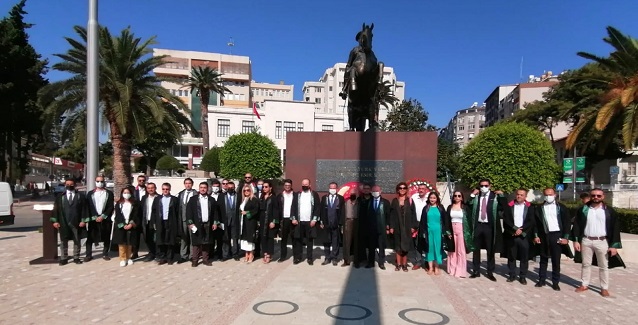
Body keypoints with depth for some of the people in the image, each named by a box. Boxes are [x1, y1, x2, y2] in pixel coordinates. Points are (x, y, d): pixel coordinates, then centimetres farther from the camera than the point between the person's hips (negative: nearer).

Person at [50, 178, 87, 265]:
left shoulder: (80, 196, 3)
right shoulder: (60, 197, 8)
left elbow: (84, 209, 0)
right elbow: (56, 209, 5)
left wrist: (83, 220, -8)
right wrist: (55, 221, -3)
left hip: (76, 222, -1)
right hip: (63, 223, 1)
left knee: (77, 241, 7)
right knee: (63, 241, 6)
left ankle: (76, 258, 16)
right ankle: (64, 258, 16)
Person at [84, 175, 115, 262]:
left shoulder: (109, 193, 4)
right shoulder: (90, 193, 8)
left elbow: (111, 207, -1)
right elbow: (88, 207, 3)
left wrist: (102, 216, -10)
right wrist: (94, 217, -8)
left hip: (105, 219, 0)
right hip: (93, 218, 1)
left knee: (106, 237, 4)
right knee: (90, 237, -1)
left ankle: (105, 254, 15)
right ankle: (88, 254, 8)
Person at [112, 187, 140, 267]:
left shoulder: (134, 204, 6)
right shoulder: (118, 203, 6)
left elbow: (136, 215, 0)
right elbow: (117, 215, -1)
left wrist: (131, 224, -12)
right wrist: (122, 225, -11)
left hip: (131, 226, 0)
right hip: (120, 226, 0)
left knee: (129, 243, 4)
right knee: (121, 243, -2)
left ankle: (129, 258, 14)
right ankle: (123, 259, 4)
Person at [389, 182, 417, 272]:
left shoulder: (409, 200, 2)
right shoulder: (394, 200, 4)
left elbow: (413, 214, 0)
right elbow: (391, 214, 3)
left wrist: (413, 226, -7)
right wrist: (391, 227, -4)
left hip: (407, 227, -1)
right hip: (397, 226, 1)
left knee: (405, 246, 2)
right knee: (398, 246, 5)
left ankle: (404, 264, 11)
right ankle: (398, 264, 12)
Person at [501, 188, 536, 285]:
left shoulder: (530, 207, 4)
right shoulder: (509, 206, 5)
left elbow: (531, 221, -2)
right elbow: (506, 219, -1)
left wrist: (521, 229, -11)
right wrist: (515, 229, -11)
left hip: (524, 236, -1)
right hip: (511, 235, 1)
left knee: (524, 257, 1)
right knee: (511, 256, 6)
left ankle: (523, 276, 11)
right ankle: (512, 275, 16)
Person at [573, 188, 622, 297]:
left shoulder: (609, 211, -2)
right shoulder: (583, 210, 2)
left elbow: (615, 228, -1)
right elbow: (577, 225, 4)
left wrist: (614, 245, -6)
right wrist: (576, 240, -3)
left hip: (602, 241, -1)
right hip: (586, 241, 2)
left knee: (603, 266, 7)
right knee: (586, 264, 12)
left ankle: (604, 288, 17)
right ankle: (584, 285, 22)